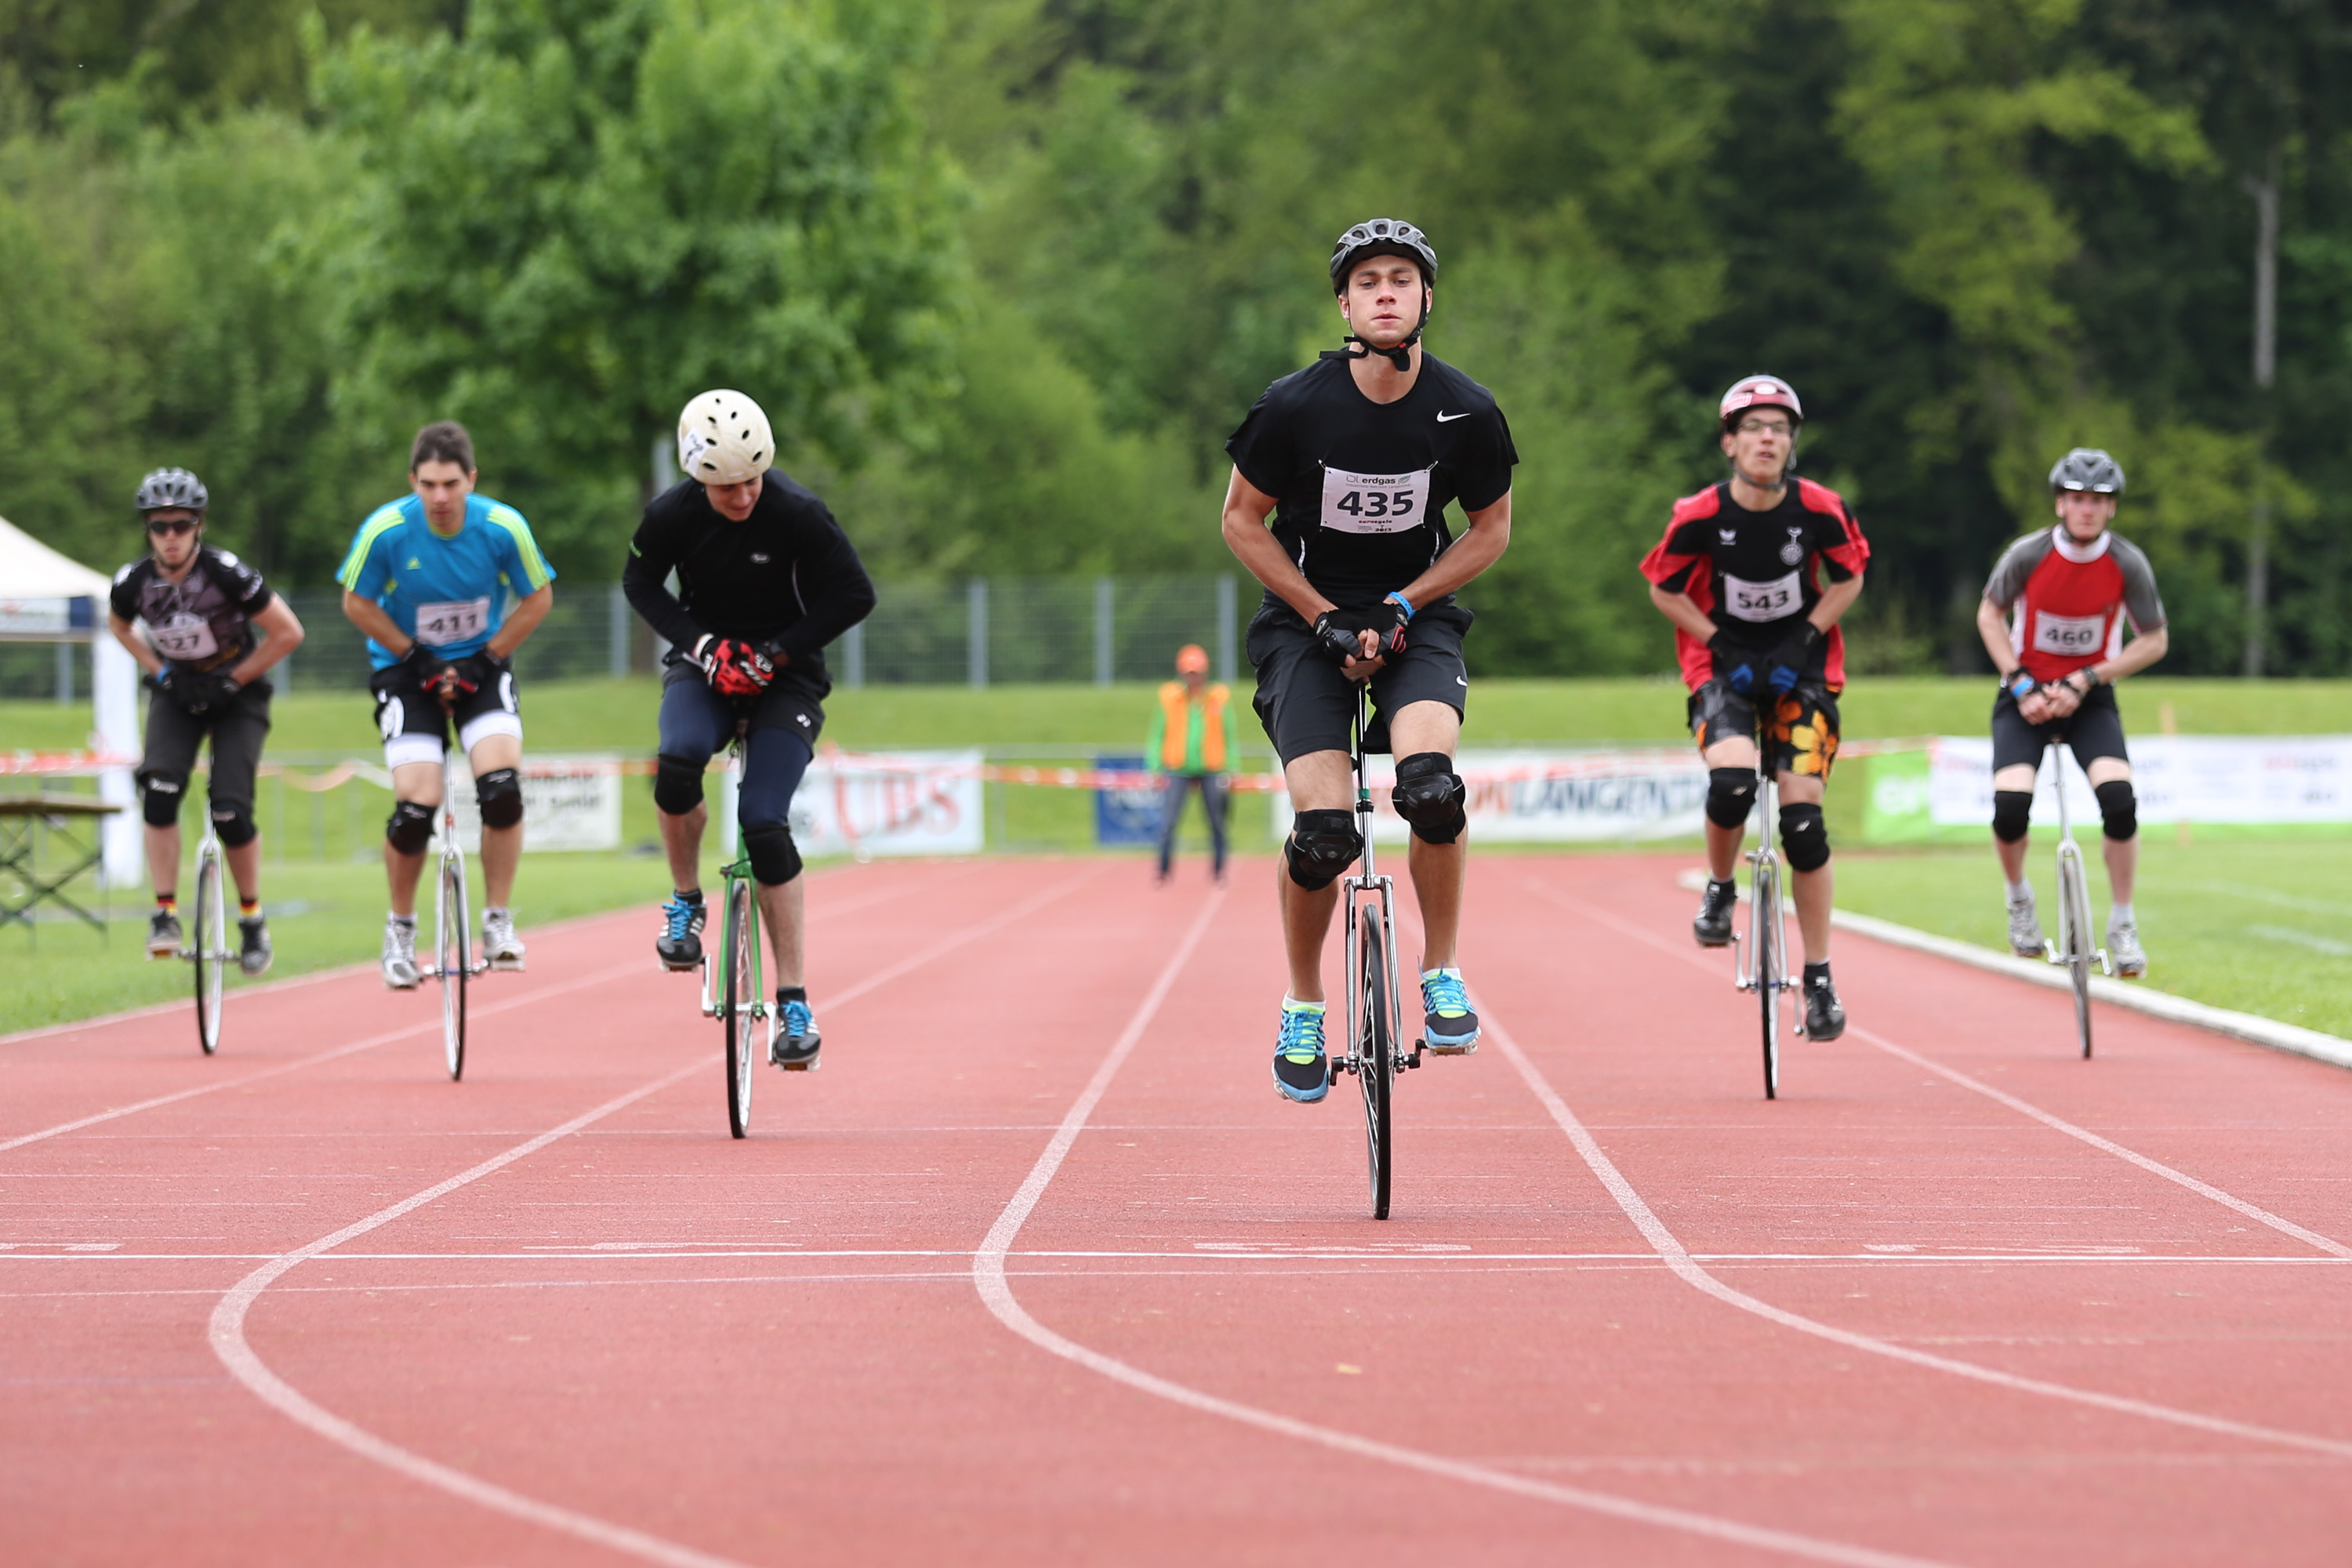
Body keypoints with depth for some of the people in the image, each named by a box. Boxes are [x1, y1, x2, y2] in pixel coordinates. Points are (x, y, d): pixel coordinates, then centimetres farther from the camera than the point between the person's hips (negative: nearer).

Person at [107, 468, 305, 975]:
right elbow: (119, 626, 10)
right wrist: (157, 670, -4)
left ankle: (252, 919, 9)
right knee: (159, 789, -21)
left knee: (230, 810, -12)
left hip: (236, 691, -3)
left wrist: (232, 680, -15)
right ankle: (165, 914, -13)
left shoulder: (227, 574, -26)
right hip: (177, 693, 3)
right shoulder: (133, 582, -15)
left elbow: (288, 634, -16)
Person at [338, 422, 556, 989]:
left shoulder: (503, 527, -18)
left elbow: (538, 599, -3)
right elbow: (357, 603, -5)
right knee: (415, 808, -13)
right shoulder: (386, 530, -20)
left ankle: (498, 922, -4)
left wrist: (486, 660, -10)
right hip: (407, 669, -1)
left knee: (502, 785, -21)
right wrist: (417, 659, -11)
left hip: (481, 665, 1)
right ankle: (401, 928, 12)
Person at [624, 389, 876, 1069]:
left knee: (764, 822, -18)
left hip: (782, 676, -2)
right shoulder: (672, 514, -13)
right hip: (707, 662, 2)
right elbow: (641, 582, 4)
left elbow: (855, 596, -11)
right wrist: (698, 642, -12)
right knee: (677, 763, -31)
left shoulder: (798, 514, -20)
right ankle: (686, 900, -3)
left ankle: (795, 1002, -11)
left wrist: (777, 650, -19)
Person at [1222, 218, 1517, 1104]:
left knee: (1431, 784, -28)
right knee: (1324, 830, -17)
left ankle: (1440, 974, -8)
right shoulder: (1295, 407, -14)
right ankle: (1303, 1006, 8)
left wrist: (1403, 606, -9)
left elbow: (1491, 528, 4)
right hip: (1307, 619, -1)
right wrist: (1325, 620, -11)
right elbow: (1243, 521, -2)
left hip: (1416, 621, 1)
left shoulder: (1465, 415, -10)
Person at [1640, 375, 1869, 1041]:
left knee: (1803, 819, -7)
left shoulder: (1820, 509, -13)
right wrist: (1720, 647, -10)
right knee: (1732, 782, -29)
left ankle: (1819, 979, 4)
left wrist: (1803, 642, -8)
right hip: (1725, 662, -1)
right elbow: (1665, 591, 0)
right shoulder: (1700, 517, -16)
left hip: (1800, 664, 1)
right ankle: (1720, 887, 4)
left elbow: (1848, 580, 4)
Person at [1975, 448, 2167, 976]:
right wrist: (2022, 685, -10)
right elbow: (1989, 615, 0)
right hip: (2028, 693, 0)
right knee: (2010, 807, -21)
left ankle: (2122, 923, -4)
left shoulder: (2128, 563, -13)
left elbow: (2153, 641, -3)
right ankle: (2019, 897, 12)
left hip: (2089, 696, 0)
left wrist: (2085, 681, -14)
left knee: (2119, 799, -23)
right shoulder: (2029, 554, -15)